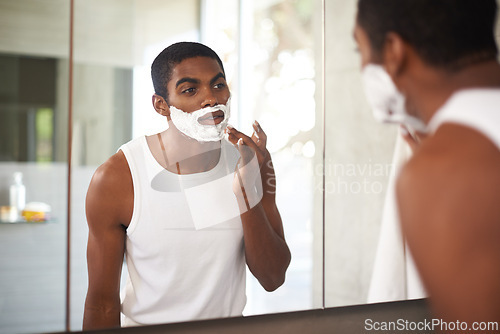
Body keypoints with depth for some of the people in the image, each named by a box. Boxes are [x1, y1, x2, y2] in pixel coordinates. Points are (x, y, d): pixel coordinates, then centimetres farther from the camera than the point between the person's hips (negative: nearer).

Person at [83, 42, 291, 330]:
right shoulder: (116, 179, -15)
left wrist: (246, 193, -20)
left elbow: (273, 279, -8)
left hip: (230, 326, 3)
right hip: (145, 326, -2)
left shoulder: (252, 159, -6)